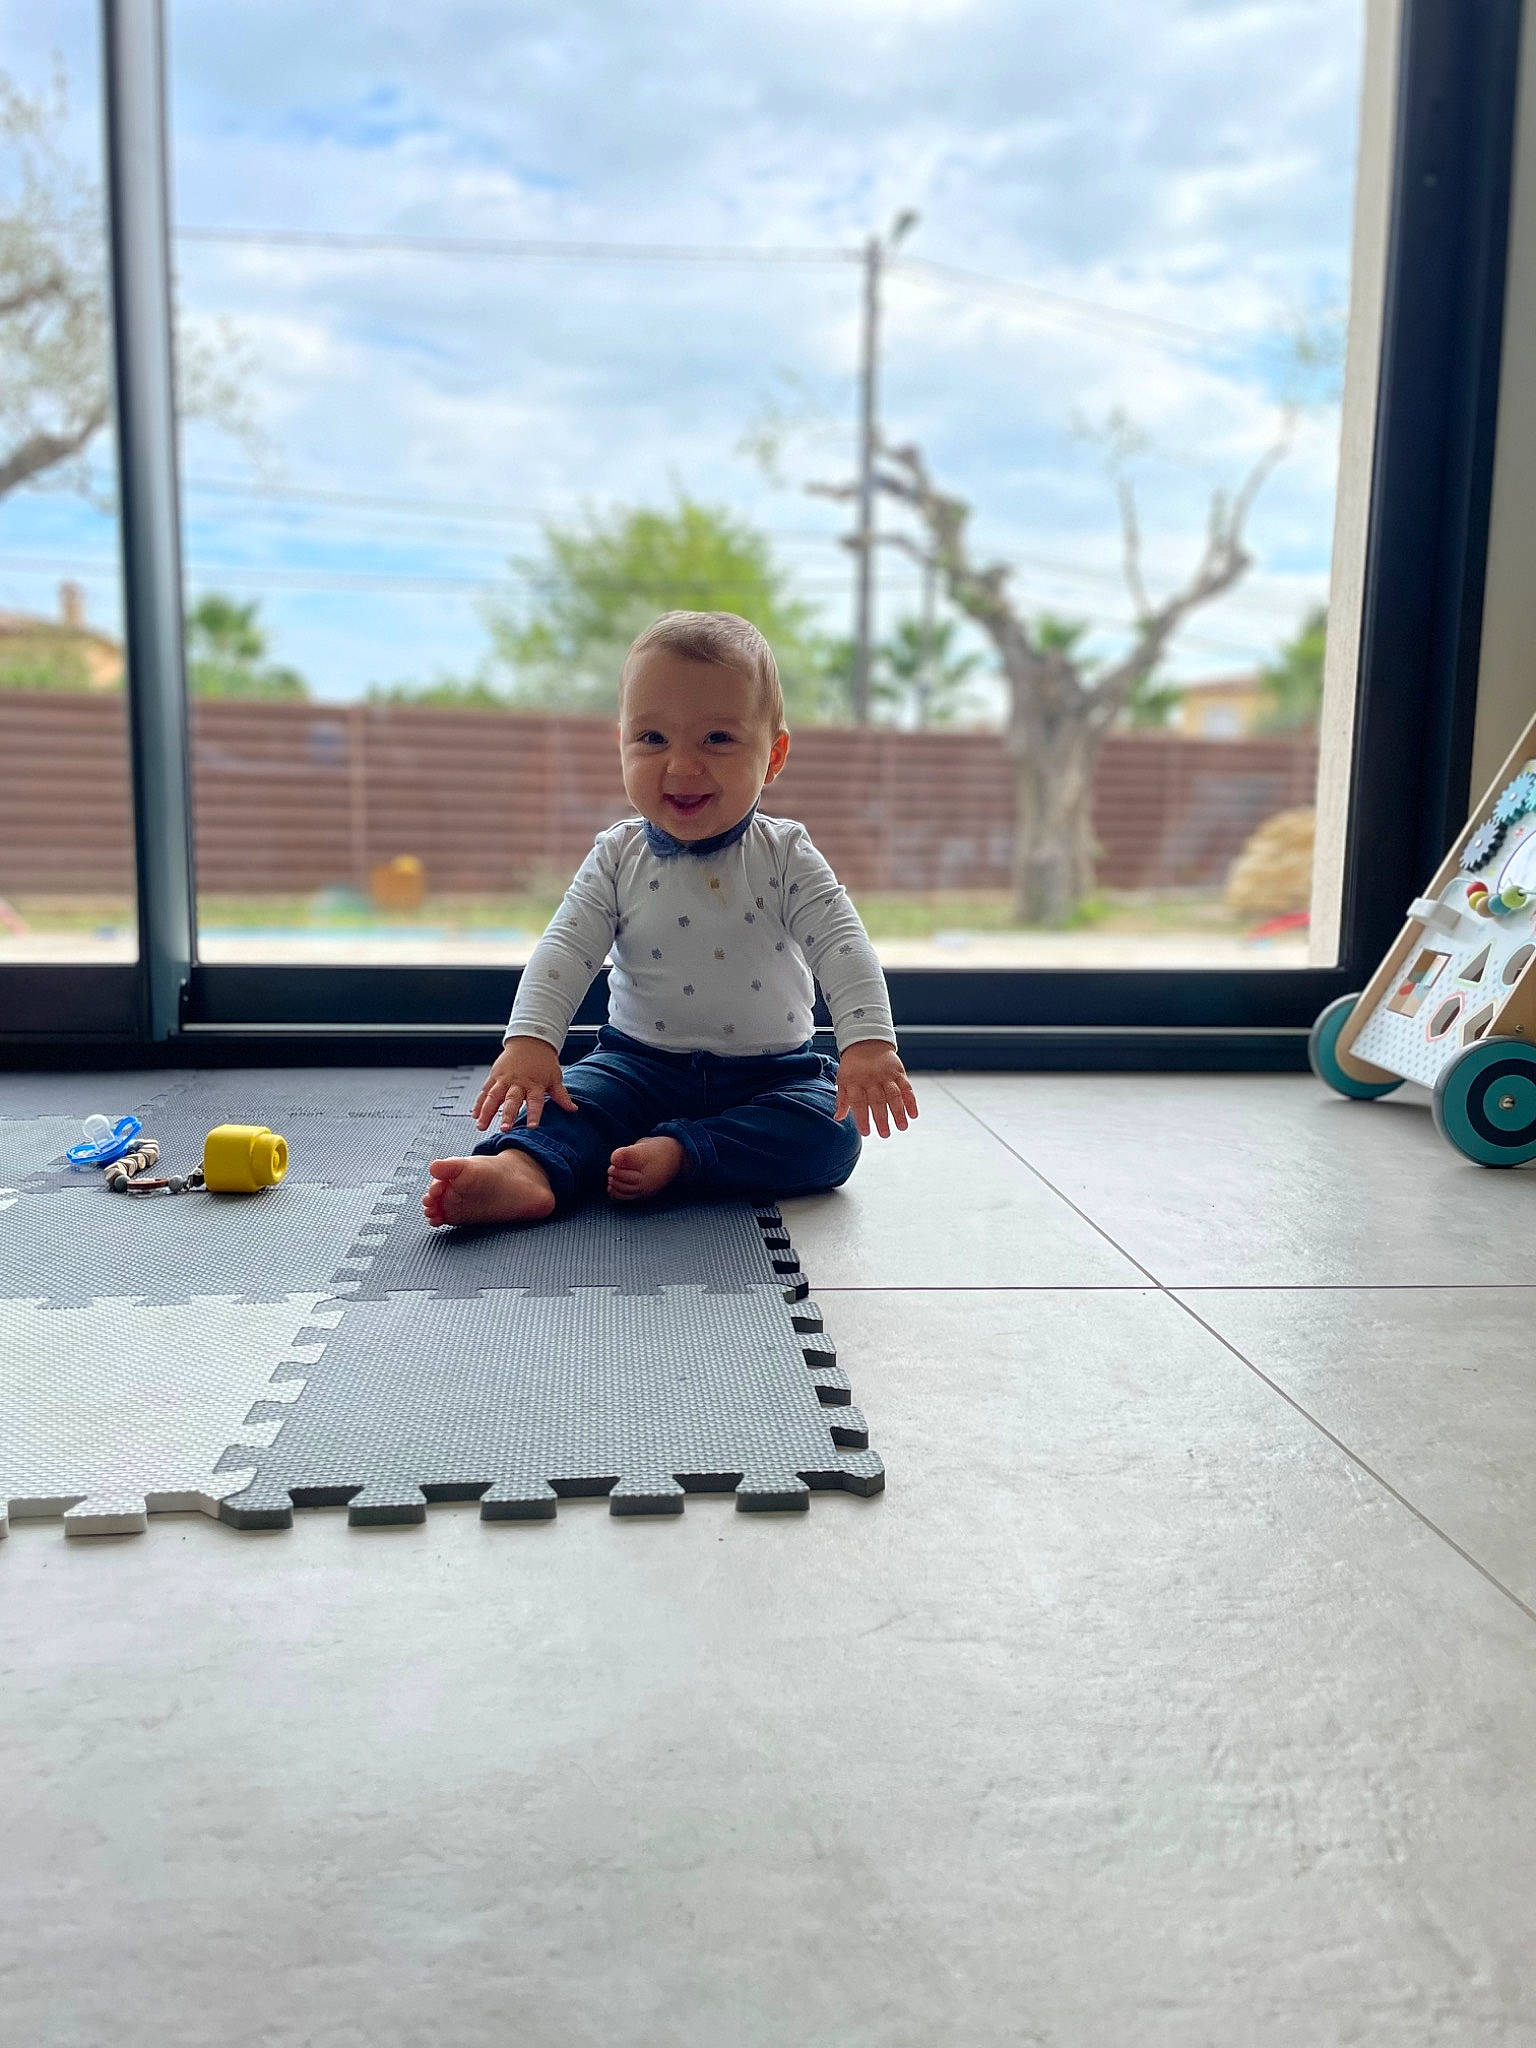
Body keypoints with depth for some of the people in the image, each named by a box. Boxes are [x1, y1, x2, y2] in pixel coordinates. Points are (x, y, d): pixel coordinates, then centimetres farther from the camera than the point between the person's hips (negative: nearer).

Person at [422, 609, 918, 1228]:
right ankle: (525, 1169, -49)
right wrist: (529, 1040, -23)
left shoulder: (784, 855, -6)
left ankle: (677, 1154, -31)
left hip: (770, 1074, 0)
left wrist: (869, 1043, -29)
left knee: (832, 1135, -26)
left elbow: (842, 947, -14)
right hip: (641, 1064, 1)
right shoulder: (619, 857, -1)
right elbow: (564, 947, -7)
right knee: (570, 1094, -24)